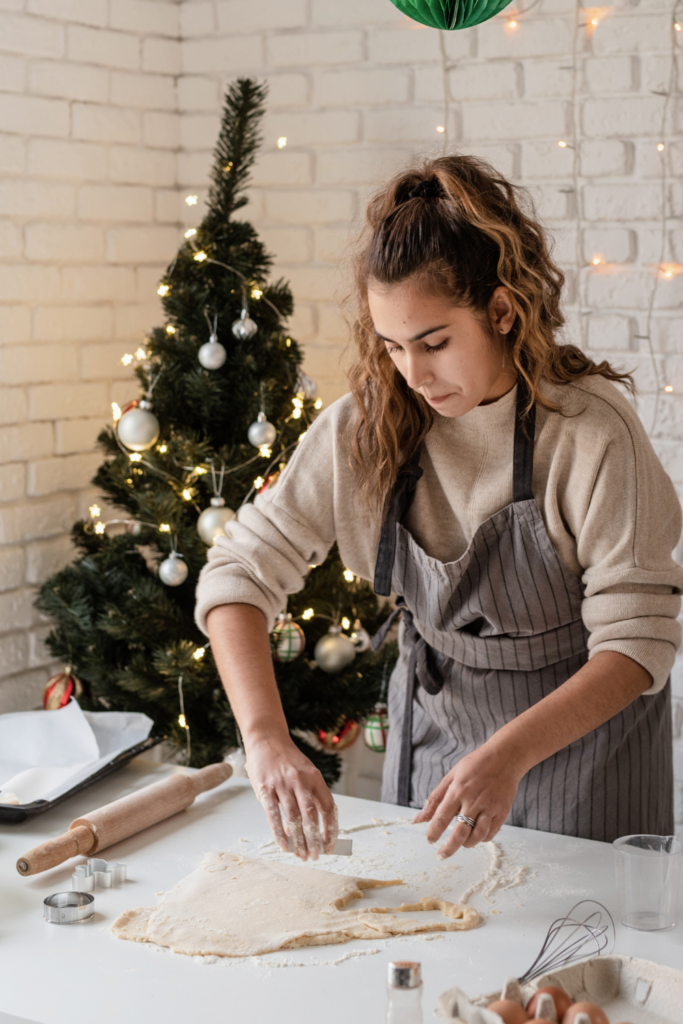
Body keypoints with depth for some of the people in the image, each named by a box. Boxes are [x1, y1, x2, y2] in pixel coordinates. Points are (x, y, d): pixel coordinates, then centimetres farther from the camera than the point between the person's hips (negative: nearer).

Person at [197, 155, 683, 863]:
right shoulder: (365, 427, -15)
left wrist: (511, 752, -38)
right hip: (432, 733, 4)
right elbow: (239, 571, -16)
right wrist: (266, 740, -31)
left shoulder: (591, 431, -25)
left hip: (579, 737, -3)